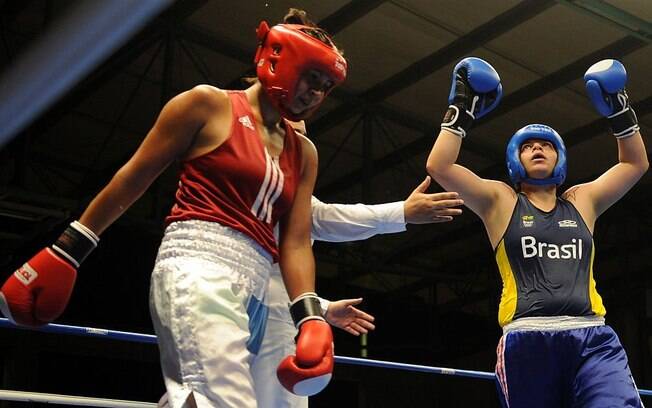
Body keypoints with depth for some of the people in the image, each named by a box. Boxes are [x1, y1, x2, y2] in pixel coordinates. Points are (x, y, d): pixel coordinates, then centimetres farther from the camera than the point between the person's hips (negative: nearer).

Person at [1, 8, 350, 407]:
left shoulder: (304, 153, 21)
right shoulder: (207, 104, 6)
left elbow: (296, 243, 14)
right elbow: (132, 179, 6)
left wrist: (310, 318, -2)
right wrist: (65, 252, 6)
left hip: (254, 289, 7)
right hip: (198, 266, -7)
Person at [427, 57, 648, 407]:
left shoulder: (582, 200, 24)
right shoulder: (500, 200, 14)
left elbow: (636, 163, 29)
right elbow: (438, 167, 4)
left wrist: (619, 110, 24)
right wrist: (462, 111, 8)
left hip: (592, 338, 2)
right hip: (528, 341, -1)